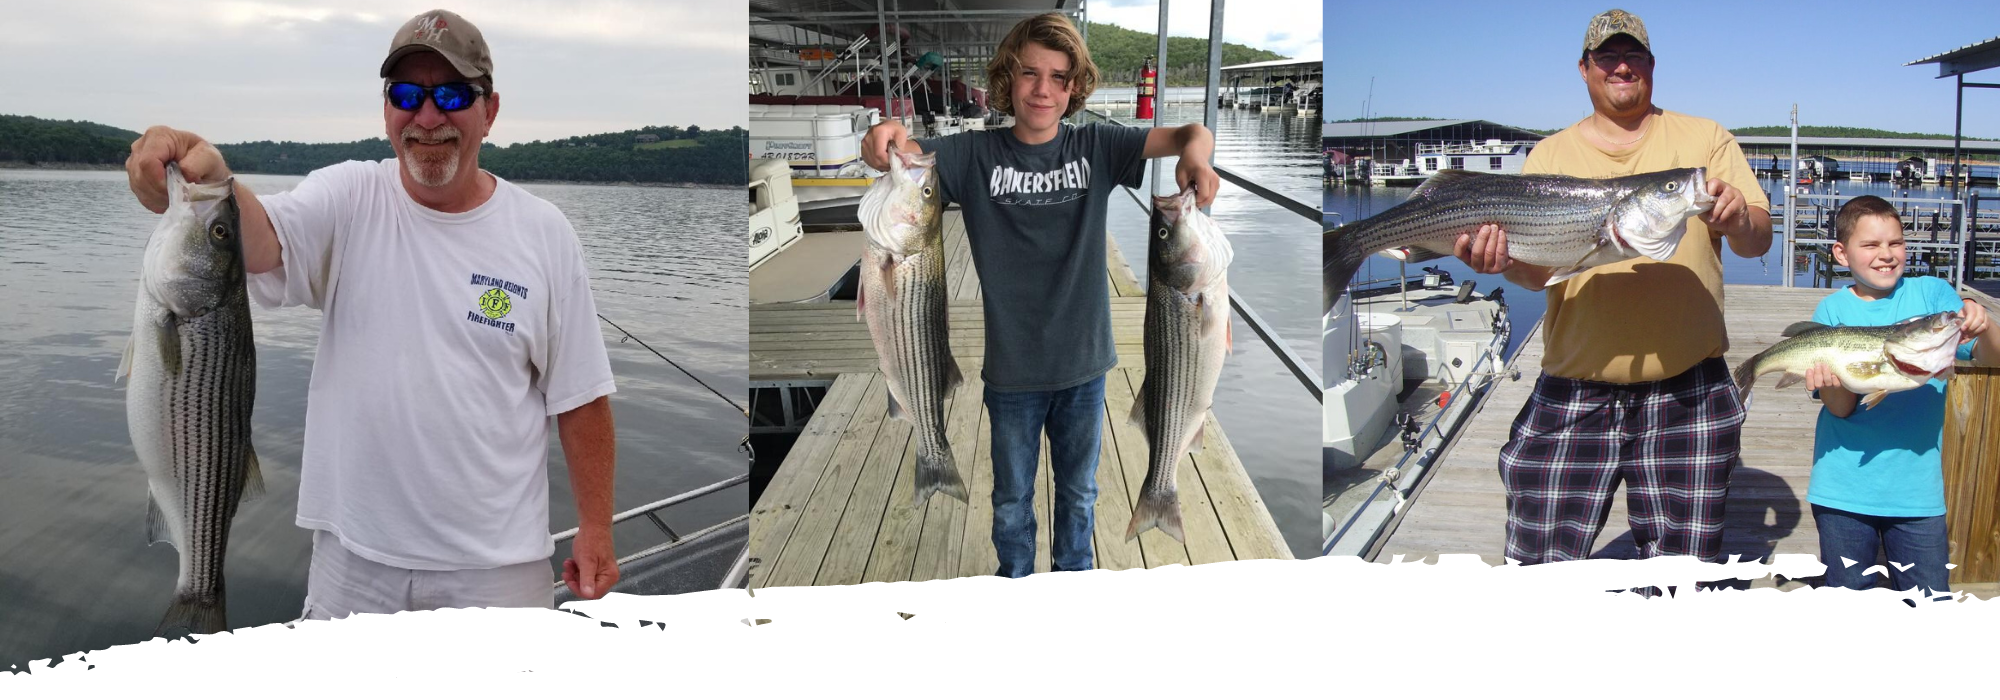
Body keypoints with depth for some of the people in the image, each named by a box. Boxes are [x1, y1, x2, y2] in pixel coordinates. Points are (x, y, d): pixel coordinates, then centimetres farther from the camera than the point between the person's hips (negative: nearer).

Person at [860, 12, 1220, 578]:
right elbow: (904, 155, -21)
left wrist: (1195, 152, -38)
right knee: (1012, 498, 18)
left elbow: (1192, 136, -14)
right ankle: (1014, 586, 41)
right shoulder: (977, 154, -9)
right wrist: (885, 138, -46)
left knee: (1078, 493, 21)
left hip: (1083, 362, 1)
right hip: (1012, 367, -1)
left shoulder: (1095, 147, -6)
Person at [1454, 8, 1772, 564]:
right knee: (1539, 574, -1)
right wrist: (1505, 259, -25)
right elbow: (1537, 268, -1)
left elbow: (1758, 241, 1)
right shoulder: (1550, 155, 9)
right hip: (1573, 391, 0)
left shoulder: (1705, 140, 9)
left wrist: (1737, 220, -22)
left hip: (1687, 394, 0)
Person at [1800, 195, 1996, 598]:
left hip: (1916, 488, 1)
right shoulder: (1833, 311, -1)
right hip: (1845, 486, 0)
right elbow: (1840, 408, -7)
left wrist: (1983, 329, -30)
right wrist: (1833, 379, -29)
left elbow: (1988, 358, -9)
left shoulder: (1932, 294, 1)